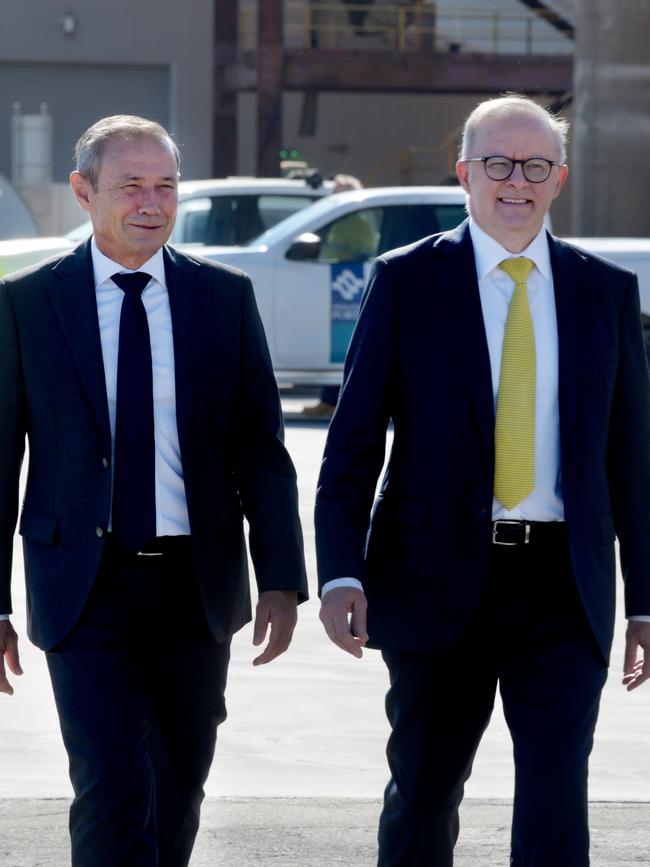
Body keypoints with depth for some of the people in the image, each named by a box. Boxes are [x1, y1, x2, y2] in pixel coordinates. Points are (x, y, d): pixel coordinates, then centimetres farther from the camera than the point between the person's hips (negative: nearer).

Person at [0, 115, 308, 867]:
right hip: (86, 584, -3)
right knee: (112, 791, -14)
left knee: (178, 793, 12)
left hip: (195, 583, 3)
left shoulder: (226, 297, 5)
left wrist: (281, 579, -3)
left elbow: (261, 449, 5)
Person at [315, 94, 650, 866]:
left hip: (561, 588, 1)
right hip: (439, 581, -1)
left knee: (556, 793, -10)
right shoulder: (405, 280, 2)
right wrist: (341, 573, -12)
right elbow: (353, 440, -1)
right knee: (423, 793, 10)